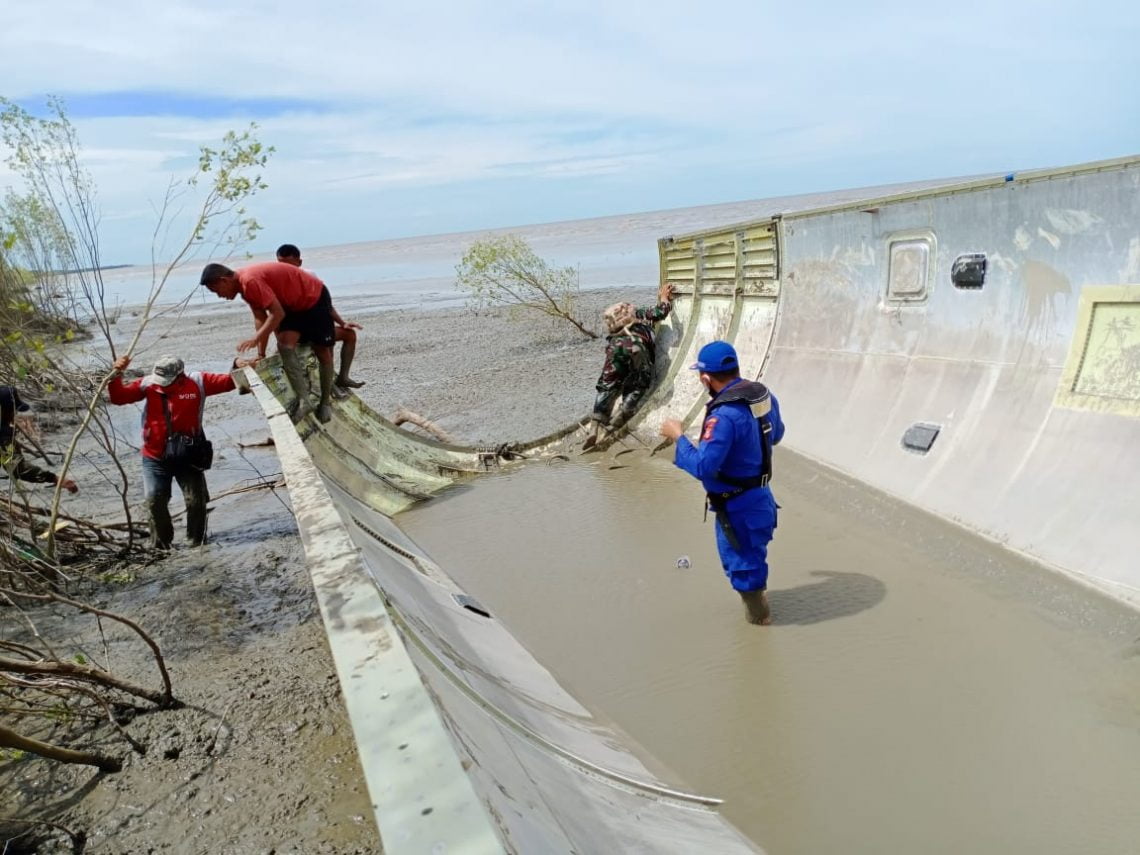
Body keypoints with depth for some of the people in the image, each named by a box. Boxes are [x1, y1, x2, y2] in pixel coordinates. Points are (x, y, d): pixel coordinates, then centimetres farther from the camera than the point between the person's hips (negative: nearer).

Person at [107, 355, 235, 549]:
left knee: (196, 500, 2)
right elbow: (119, 397, -7)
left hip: (188, 456, -1)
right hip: (155, 457, 1)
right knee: (155, 499, -5)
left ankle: (197, 540, 25)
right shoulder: (148, 384, -4)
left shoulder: (197, 382, -7)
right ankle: (160, 543, 17)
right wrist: (116, 375, -20)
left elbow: (228, 382, -8)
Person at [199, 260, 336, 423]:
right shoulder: (245, 285, 1)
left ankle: (326, 402, 13)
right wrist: (261, 354, -3)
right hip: (294, 304, 8)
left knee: (322, 352, -1)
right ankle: (303, 401, -13)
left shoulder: (250, 280, -27)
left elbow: (278, 313, -30)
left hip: (315, 298, -8)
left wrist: (255, 339, -27)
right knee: (285, 345, -11)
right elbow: (260, 319, 1)